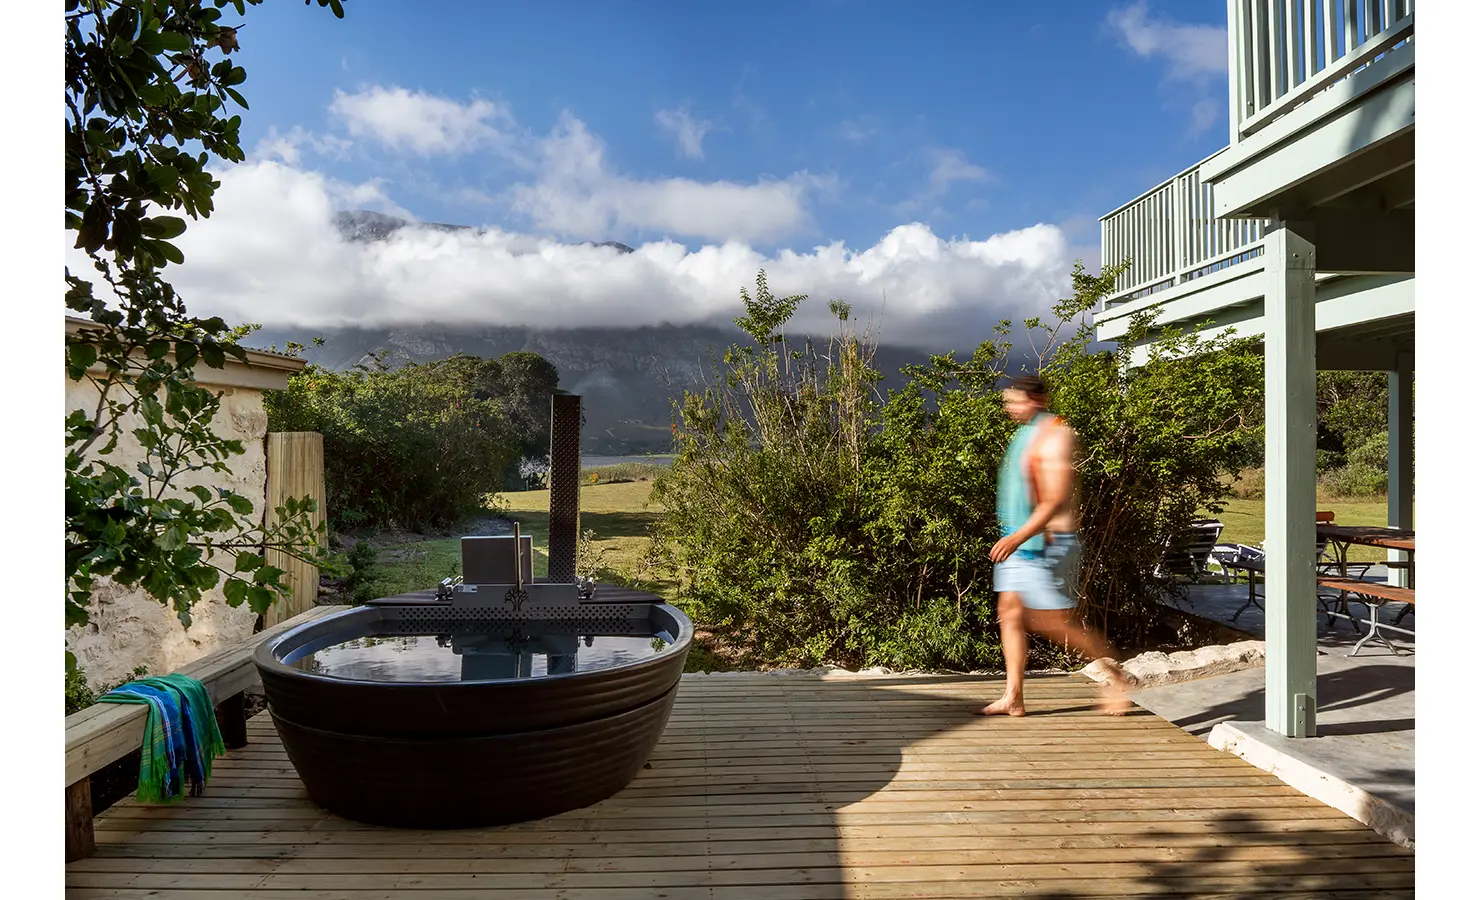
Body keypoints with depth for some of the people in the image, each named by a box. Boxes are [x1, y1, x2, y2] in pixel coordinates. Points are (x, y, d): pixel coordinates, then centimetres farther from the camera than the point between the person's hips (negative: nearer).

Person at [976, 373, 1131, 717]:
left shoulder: (1055, 436, -14)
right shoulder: (1026, 434, 14)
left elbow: (1055, 500, -22)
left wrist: (1018, 537, -30)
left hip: (1047, 543, -9)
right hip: (1019, 540, 9)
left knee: (1055, 623, -4)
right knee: (1010, 614, 5)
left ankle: (1115, 676, 15)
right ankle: (1013, 698, 10)